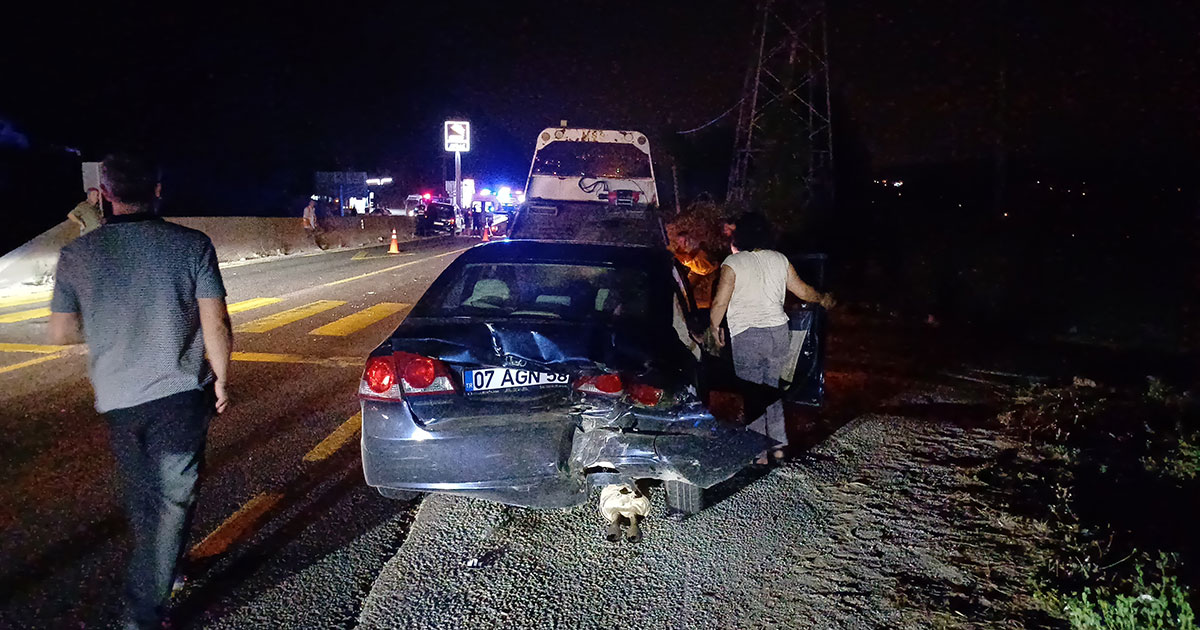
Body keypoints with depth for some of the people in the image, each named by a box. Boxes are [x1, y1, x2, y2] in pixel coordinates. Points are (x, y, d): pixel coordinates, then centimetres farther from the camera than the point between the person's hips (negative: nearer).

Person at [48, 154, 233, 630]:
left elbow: (61, 332, 4)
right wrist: (221, 377, 4)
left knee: (141, 500, 22)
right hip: (181, 394, -3)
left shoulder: (76, 255, -3)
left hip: (118, 398, 3)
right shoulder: (192, 245, -9)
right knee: (172, 500, 6)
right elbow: (216, 325, -11)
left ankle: (164, 568, 42)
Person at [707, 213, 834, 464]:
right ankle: (778, 444, 22)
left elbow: (720, 303, -12)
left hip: (747, 336, -5)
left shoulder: (732, 263, -7)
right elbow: (802, 290, 16)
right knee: (772, 387, 19)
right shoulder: (779, 259, 7)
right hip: (778, 332, 5)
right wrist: (823, 299, 35)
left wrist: (714, 327, 6)